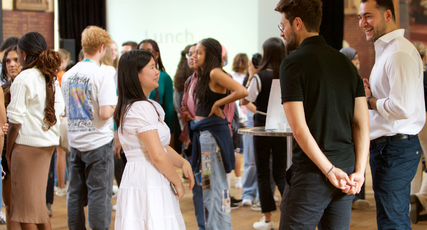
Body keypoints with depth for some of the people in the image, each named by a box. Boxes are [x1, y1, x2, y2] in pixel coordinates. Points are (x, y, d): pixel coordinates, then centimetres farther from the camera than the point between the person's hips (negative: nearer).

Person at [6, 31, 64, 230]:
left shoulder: (23, 79, -13)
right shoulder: (51, 78, 8)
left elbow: (15, 121, -14)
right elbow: (59, 110, 11)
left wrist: (8, 151, -6)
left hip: (27, 144, -7)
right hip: (48, 143, 7)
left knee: (25, 205, 2)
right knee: (38, 202, 17)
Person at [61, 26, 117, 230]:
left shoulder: (68, 75, 6)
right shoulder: (102, 76, -14)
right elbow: (105, 113, -21)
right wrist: (116, 102, -2)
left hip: (75, 142, 6)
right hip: (98, 143, -6)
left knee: (75, 193, 12)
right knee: (99, 193, -1)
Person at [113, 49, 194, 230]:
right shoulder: (142, 108, -15)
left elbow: (162, 146, 19)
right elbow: (157, 155, -19)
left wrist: (183, 162, 3)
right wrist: (177, 182, -7)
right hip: (149, 185, -10)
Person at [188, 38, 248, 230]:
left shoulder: (215, 73, -13)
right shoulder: (204, 75, 14)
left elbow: (242, 91, -25)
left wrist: (217, 104, -16)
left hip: (213, 132, -10)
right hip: (203, 133, 10)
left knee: (216, 184, -6)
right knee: (207, 183, 15)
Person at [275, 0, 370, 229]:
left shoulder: (293, 63, -8)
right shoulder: (346, 62, 12)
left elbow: (299, 128, -15)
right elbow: (362, 123, 6)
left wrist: (330, 170, -13)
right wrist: (359, 171, 0)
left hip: (310, 175, -6)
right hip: (346, 171, 7)